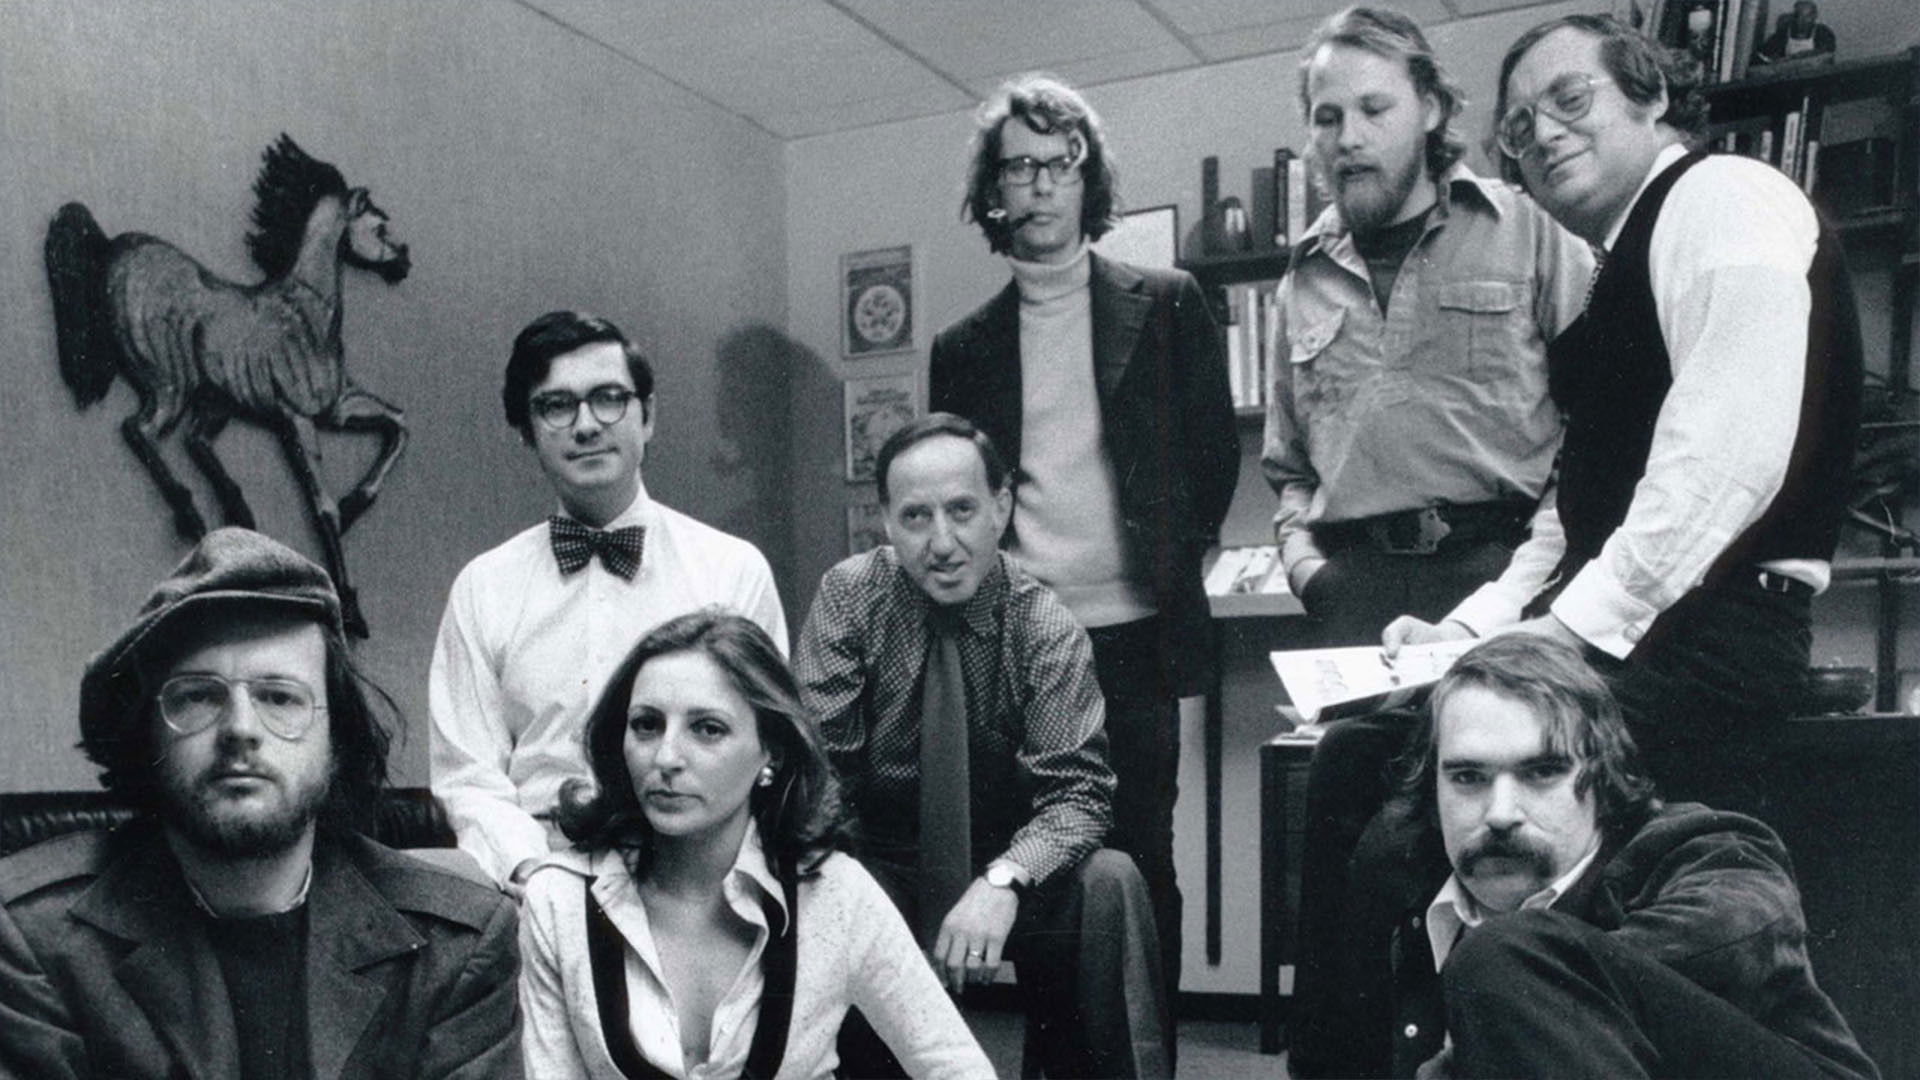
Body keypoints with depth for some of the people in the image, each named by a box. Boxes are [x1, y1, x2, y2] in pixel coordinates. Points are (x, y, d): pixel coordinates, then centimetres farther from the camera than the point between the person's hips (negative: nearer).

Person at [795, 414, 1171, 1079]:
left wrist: (1005, 879, -36)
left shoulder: (1044, 624, -9)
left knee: (1108, 884, -27)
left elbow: (1078, 787, -16)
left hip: (1009, 874, 0)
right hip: (875, 867, 0)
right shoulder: (849, 595, -8)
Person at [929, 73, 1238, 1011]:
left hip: (1133, 637, -1)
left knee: (1140, 861, 4)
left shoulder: (1165, 305, 5)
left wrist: (1176, 564, 1)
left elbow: (1214, 449, 6)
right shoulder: (965, 347, 10)